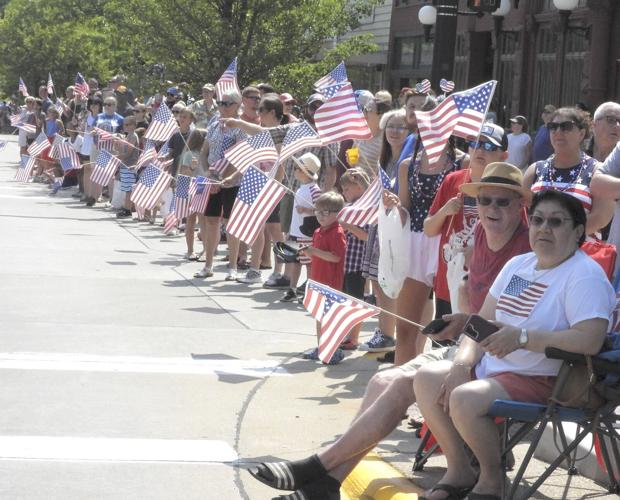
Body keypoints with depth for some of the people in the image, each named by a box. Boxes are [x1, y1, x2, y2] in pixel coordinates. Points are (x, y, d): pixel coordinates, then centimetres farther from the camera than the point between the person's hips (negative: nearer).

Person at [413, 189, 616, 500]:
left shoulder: (585, 275, -15)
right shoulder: (518, 265, 13)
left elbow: (590, 340, -30)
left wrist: (521, 338, -28)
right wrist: (462, 364, -4)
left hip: (543, 381, -9)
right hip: (493, 368, 9)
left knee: (465, 399, -29)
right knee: (427, 378, -1)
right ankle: (459, 471, 8)